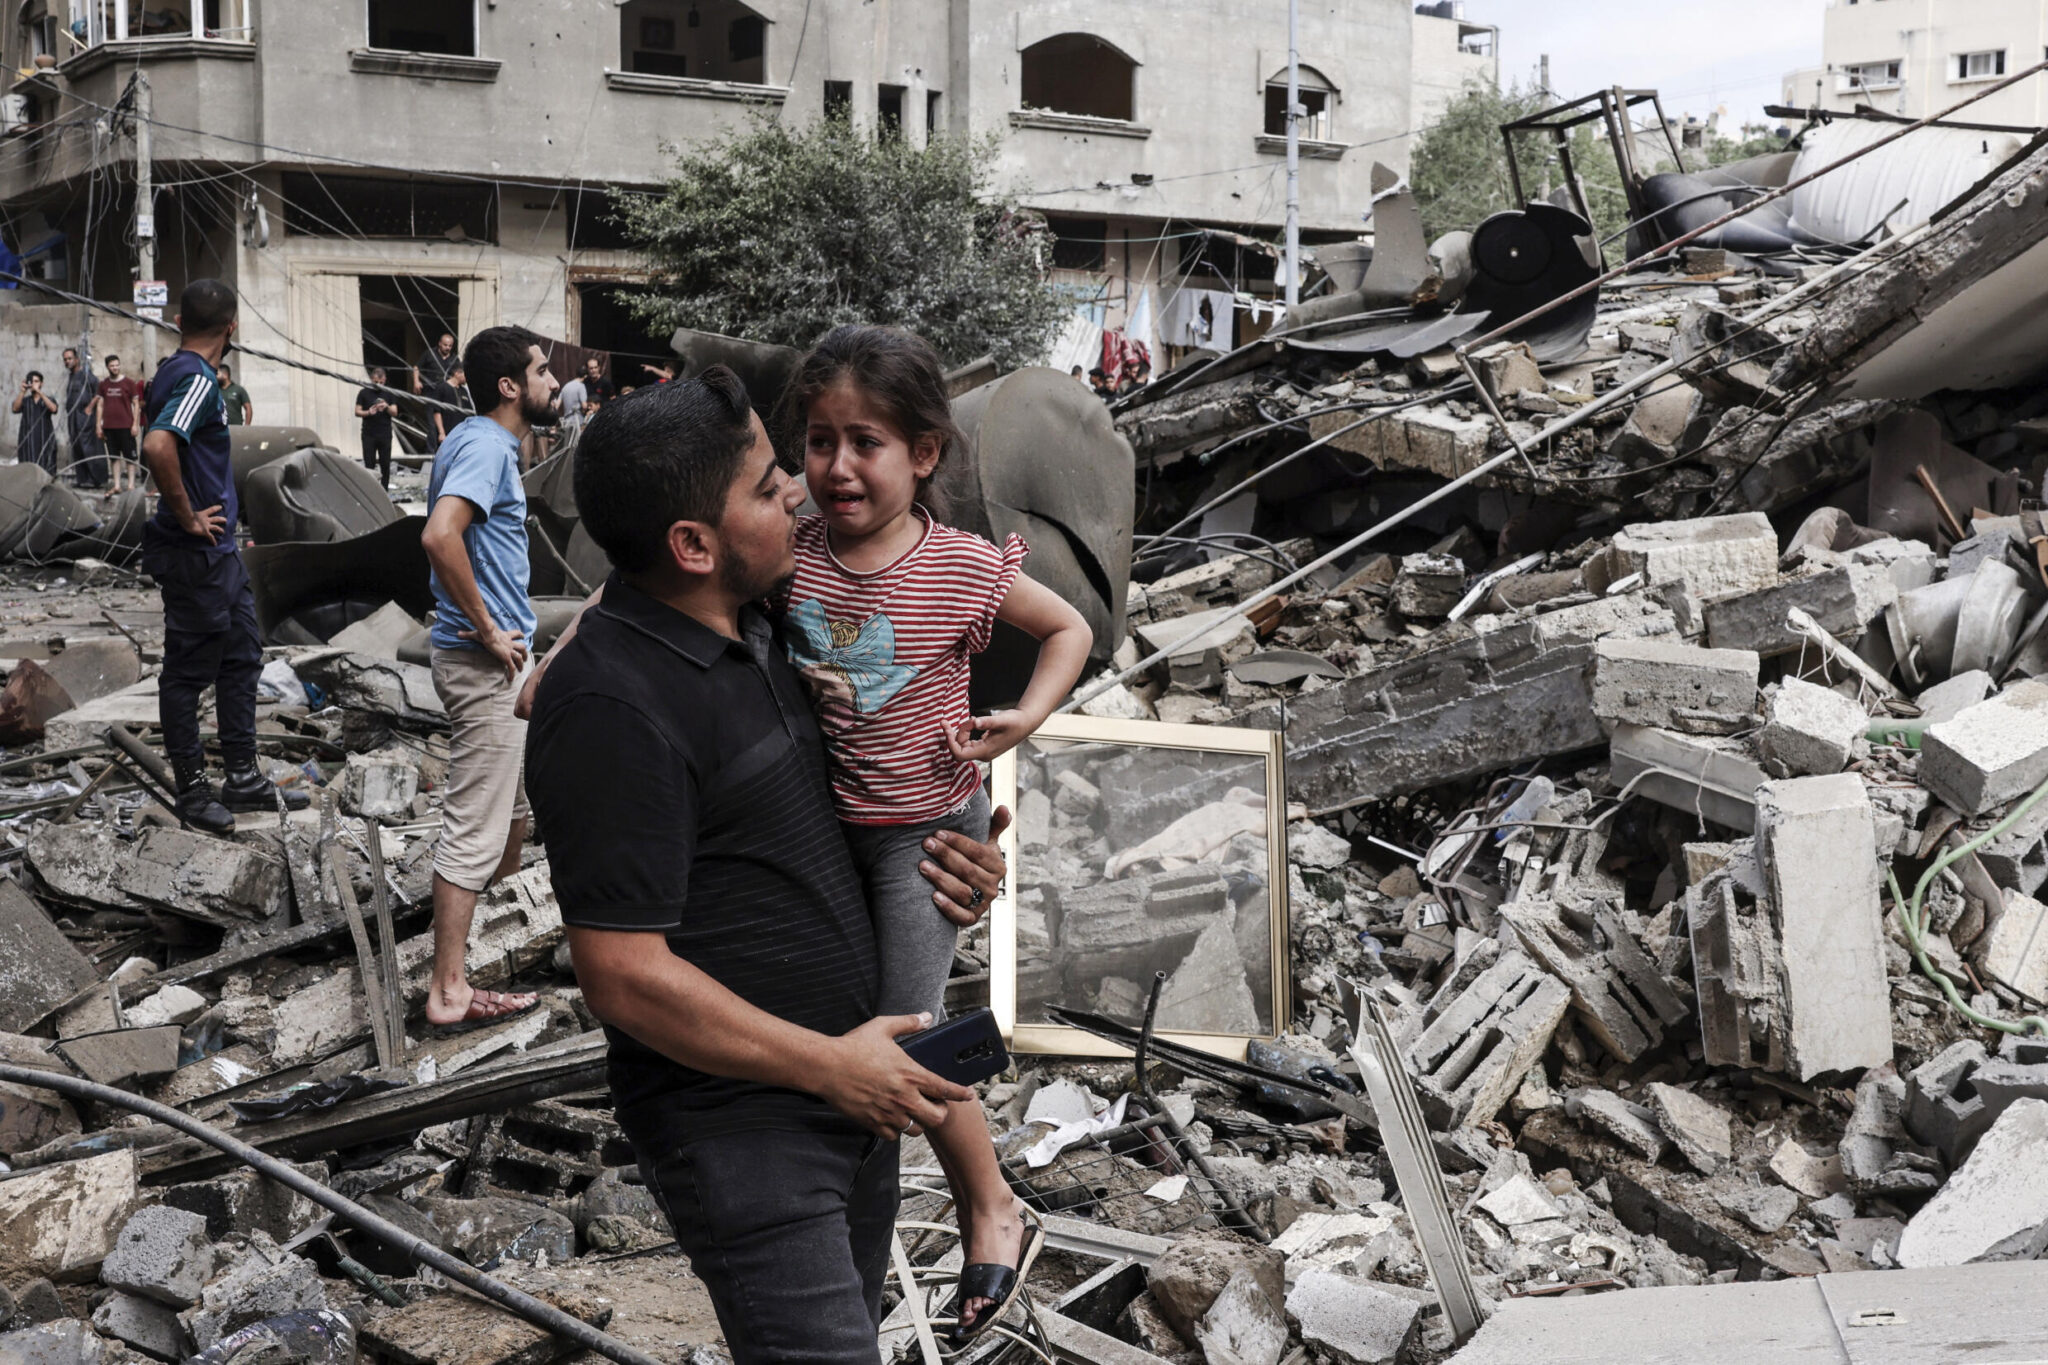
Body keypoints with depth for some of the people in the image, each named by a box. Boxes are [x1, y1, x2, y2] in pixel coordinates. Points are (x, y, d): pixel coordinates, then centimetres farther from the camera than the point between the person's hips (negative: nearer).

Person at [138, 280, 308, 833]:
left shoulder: (173, 371, 11)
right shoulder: (197, 379, -19)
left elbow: (153, 433, 27)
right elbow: (157, 446, -35)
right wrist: (187, 517, -23)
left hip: (220, 552, 10)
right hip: (195, 555, -10)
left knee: (241, 657, 16)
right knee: (188, 671, 0)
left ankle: (243, 777, 24)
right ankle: (193, 791, 9)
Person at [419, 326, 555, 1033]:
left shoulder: (477, 442, 13)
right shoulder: (486, 447, -18)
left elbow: (450, 533, 25)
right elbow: (439, 535, -33)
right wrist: (488, 629, -24)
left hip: (496, 660, 10)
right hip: (485, 664, -10)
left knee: (516, 798, 22)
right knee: (474, 828, -6)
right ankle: (450, 992, 0)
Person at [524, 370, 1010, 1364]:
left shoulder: (753, 631, 7)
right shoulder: (613, 706, -23)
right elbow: (625, 977, -24)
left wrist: (929, 855, 1)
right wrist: (831, 1065, -17)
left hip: (853, 1085, 9)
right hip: (738, 1121, -9)